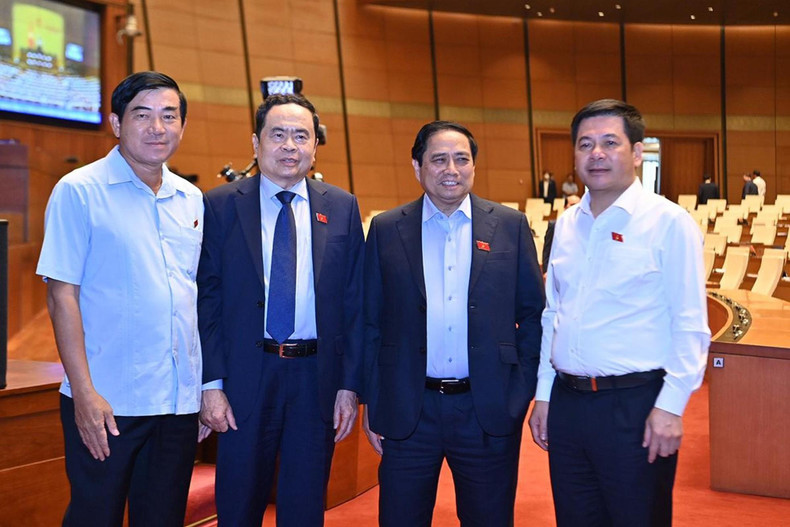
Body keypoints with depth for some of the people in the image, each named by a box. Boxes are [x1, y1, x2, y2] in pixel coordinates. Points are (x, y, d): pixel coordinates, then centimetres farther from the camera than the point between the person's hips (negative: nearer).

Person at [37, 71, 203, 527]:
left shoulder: (191, 200, 10)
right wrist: (84, 392, -15)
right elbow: (62, 295, -9)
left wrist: (209, 386, 10)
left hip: (180, 401, 5)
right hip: (105, 402, -5)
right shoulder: (79, 191, -5)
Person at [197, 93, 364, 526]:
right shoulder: (220, 206, 0)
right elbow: (206, 300, -2)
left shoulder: (342, 208, 5)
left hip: (317, 380, 2)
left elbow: (355, 303, 4)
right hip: (244, 377, -1)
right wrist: (211, 384, -9)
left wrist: (350, 384, -1)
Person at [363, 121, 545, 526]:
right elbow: (371, 322, 5)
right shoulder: (386, 230, 3)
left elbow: (532, 314, 4)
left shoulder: (510, 226, 2)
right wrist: (371, 402, 3)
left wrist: (523, 391, -1)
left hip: (489, 410, 0)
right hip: (408, 412, 0)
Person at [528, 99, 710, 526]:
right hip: (566, 402, 6)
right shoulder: (566, 224, 9)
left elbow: (690, 326, -10)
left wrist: (670, 406, -14)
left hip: (635, 405, -5)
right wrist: (543, 394, 12)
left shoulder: (669, 222, -9)